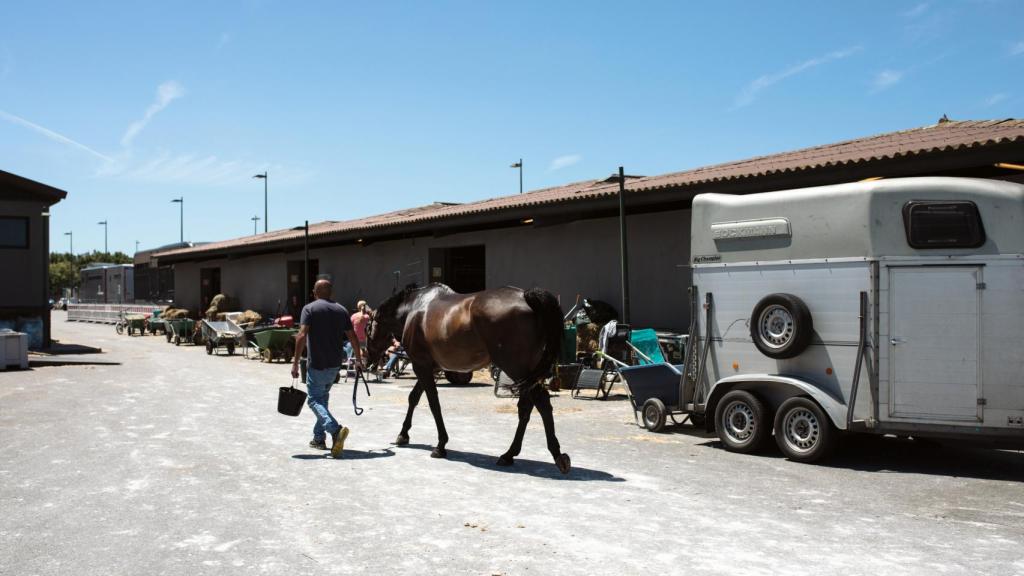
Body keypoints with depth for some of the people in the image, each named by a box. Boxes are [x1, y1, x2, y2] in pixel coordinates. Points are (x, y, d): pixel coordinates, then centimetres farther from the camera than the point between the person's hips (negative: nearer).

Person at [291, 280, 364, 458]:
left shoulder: (309, 309, -6)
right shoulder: (341, 310, 8)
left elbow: (302, 336, -17)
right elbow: (352, 337, 8)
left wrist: (295, 363, -15)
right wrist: (359, 359, 20)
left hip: (316, 364, -6)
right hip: (335, 363, 6)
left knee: (314, 400, -1)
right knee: (323, 398, 21)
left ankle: (335, 429, -25)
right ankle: (319, 438, 23)